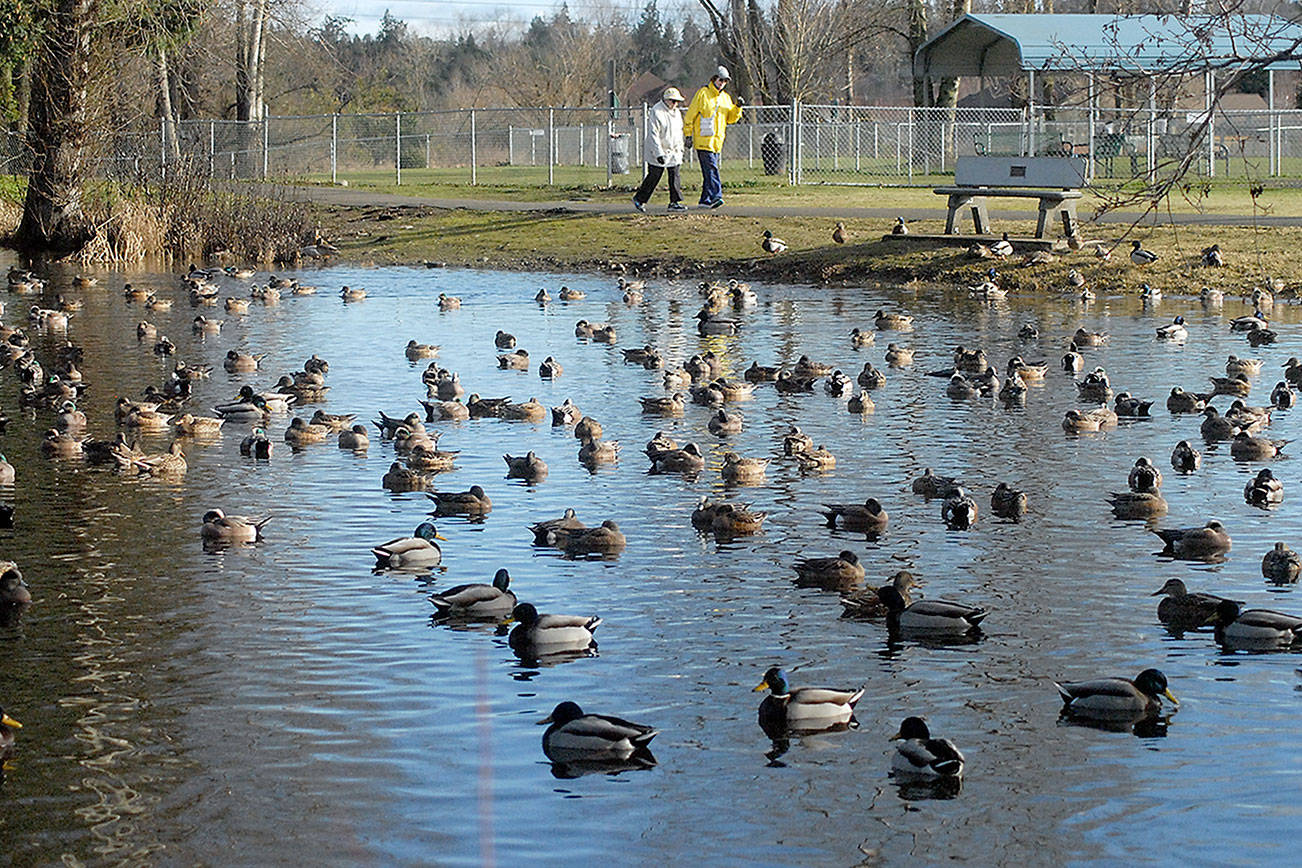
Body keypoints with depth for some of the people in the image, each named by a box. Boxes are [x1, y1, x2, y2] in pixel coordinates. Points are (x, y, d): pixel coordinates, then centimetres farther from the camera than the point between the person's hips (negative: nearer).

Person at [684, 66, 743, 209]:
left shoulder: (726, 98, 16)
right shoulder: (703, 94, -4)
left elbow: (731, 118, 15)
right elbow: (690, 115, -3)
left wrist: (737, 107, -3)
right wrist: (688, 133, -7)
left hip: (717, 140, 7)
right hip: (703, 139, -7)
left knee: (710, 169, 8)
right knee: (711, 167, -15)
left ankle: (705, 200, 11)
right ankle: (716, 195, -23)